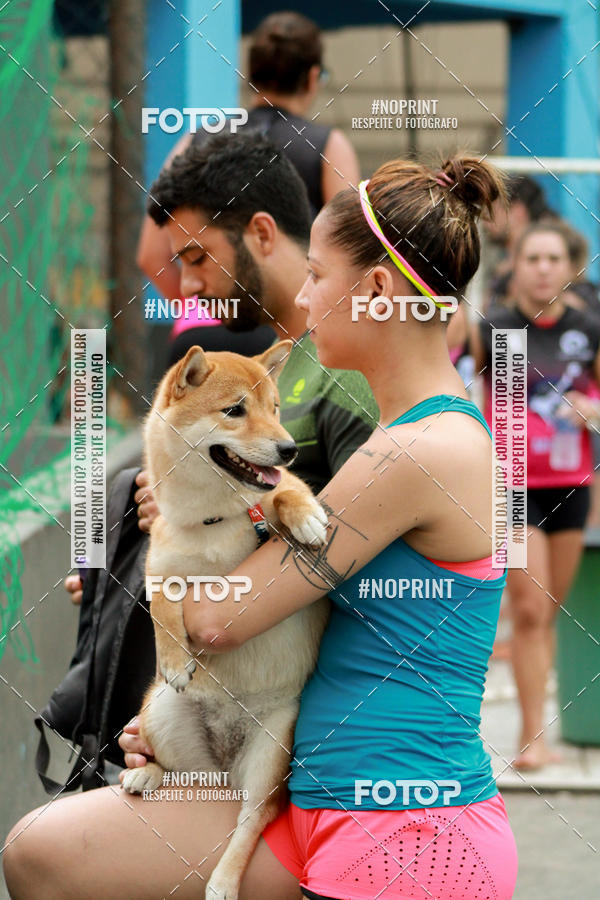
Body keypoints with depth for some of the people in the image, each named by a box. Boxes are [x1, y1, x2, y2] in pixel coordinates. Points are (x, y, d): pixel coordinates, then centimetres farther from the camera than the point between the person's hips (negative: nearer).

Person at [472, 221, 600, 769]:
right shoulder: (491, 332, -2)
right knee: (528, 608, -10)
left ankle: (531, 733, 18)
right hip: (512, 484, -3)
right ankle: (534, 736, -7)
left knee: (549, 612, 8)